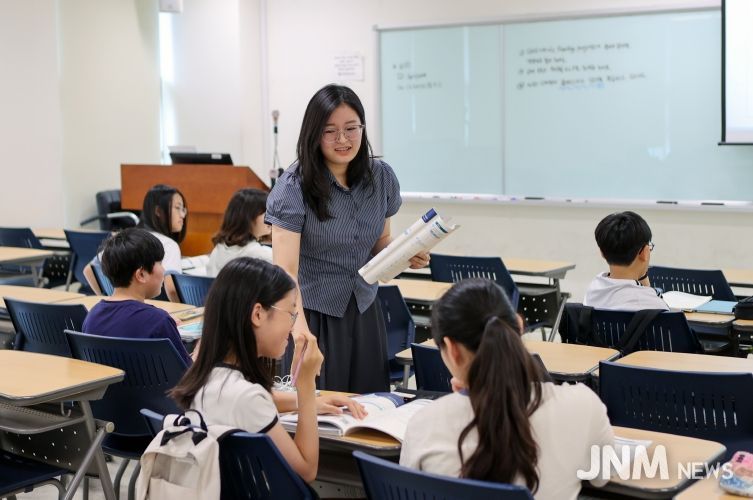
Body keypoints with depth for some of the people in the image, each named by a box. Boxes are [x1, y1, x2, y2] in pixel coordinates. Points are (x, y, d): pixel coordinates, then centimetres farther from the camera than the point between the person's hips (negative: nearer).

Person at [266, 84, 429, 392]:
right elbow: (286, 269, -25)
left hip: (364, 311, 4)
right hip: (313, 313, -4)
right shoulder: (294, 187, -16)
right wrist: (301, 328, -39)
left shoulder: (381, 177, -2)